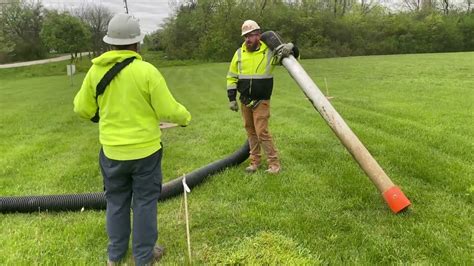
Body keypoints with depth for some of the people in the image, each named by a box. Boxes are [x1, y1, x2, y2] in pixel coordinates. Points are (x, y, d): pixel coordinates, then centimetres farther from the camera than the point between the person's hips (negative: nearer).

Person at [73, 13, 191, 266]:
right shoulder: (147, 71, -16)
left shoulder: (96, 70, -5)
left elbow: (82, 109, 5)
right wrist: (185, 117, 8)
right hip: (145, 150, -3)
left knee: (116, 201, 19)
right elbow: (168, 110, -12)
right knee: (144, 201, 11)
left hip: (112, 151, 4)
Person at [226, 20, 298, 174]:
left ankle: (274, 164, 2)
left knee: (262, 132, -9)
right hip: (244, 101, 4)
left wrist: (291, 48, -23)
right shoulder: (239, 53, 1)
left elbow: (293, 58, 1)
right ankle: (255, 162, 24)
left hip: (261, 101, -4)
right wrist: (232, 98, 2)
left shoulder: (269, 52, -7)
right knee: (250, 131, 12)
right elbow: (232, 77, 8)